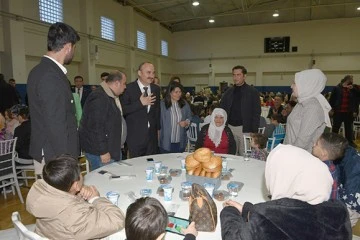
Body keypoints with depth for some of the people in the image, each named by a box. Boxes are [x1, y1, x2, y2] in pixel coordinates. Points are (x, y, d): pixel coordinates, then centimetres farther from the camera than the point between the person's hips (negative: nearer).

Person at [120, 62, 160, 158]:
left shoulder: (156, 89, 9)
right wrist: (140, 103, -21)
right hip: (135, 135, -4)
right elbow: (123, 110, -13)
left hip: (152, 134, 4)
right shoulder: (128, 88, -8)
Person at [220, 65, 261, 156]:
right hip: (229, 127, 3)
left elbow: (256, 113, -3)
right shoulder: (228, 92, 10)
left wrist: (254, 131, -10)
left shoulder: (252, 92, -1)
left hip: (245, 129, -3)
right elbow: (222, 109, 12)